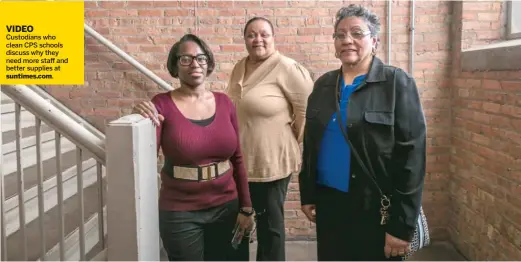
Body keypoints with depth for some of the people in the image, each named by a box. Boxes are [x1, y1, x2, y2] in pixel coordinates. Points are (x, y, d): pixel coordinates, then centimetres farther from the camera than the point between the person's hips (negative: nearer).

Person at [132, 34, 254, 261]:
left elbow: (237, 159, 5)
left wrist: (246, 207, 6)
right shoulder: (162, 105, -9)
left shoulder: (224, 103, 0)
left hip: (225, 207, 3)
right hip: (180, 213, -3)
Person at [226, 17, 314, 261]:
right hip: (239, 160, 7)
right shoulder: (239, 68, 7)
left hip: (271, 162, -7)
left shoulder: (285, 67, -15)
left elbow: (307, 107, -15)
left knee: (270, 224, 12)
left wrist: (292, 139, -5)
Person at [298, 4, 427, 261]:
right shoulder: (323, 85, 7)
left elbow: (412, 157, -13)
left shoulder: (397, 83, -8)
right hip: (328, 204, 5)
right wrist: (307, 194, 10)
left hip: (376, 210, -4)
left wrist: (402, 225, -15)